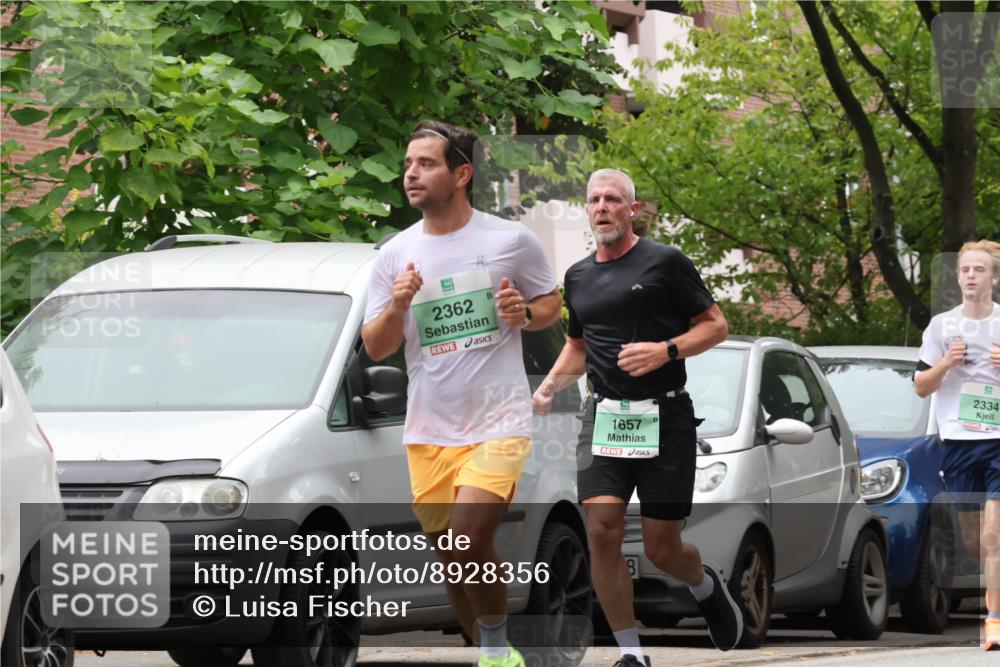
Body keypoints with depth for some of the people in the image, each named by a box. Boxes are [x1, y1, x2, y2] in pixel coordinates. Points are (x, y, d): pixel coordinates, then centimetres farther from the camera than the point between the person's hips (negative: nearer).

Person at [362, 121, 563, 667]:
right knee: (451, 560, 8)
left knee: (468, 543, -21)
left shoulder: (511, 241, -1)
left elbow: (553, 303, 11)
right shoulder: (394, 256, 6)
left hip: (498, 422, -4)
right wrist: (397, 307, -13)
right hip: (427, 432, 4)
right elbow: (375, 348, 7)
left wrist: (526, 313, -11)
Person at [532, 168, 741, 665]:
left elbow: (716, 325, 0)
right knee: (602, 530, -15)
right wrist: (551, 385, 10)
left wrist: (666, 351, -17)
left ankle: (706, 586, 35)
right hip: (604, 416, 4)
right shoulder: (578, 277, 14)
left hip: (665, 418, -4)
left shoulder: (664, 262, -2)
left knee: (662, 549, -1)